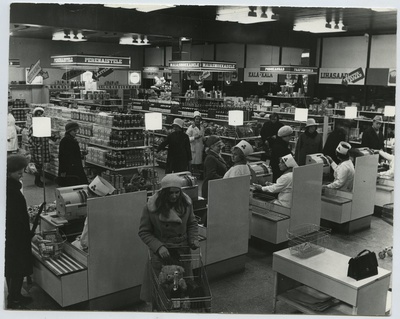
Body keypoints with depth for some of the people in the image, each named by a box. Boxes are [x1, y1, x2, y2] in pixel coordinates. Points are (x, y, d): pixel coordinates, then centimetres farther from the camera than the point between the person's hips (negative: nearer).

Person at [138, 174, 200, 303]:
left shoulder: (186, 203, -4)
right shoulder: (151, 207, -13)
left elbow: (192, 224, 11)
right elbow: (144, 232, -7)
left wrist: (194, 239, -6)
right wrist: (159, 247, -19)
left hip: (182, 250, 3)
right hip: (160, 253, -2)